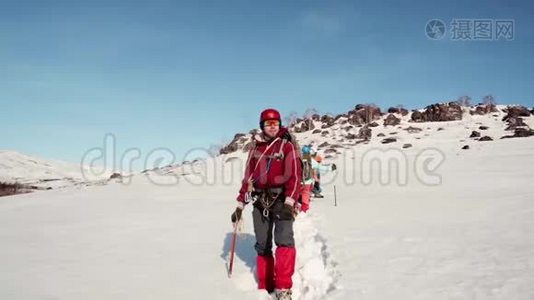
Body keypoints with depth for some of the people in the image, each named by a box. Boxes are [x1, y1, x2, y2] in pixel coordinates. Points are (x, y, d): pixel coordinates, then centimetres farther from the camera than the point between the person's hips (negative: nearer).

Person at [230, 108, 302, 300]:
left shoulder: (287, 146, 1)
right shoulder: (256, 149, 13)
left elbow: (295, 176, -8)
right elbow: (248, 177, 16)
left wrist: (289, 202, -20)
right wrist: (240, 205, 13)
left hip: (281, 200, -4)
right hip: (260, 201, 4)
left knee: (284, 239, -22)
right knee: (262, 246, 7)